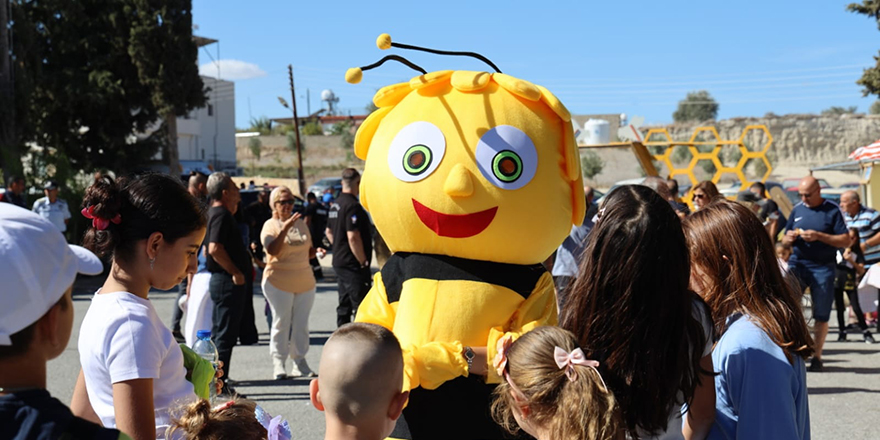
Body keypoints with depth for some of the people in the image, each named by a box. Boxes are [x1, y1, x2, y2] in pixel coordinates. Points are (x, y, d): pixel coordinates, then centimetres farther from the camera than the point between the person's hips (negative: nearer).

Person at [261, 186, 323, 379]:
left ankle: (300, 362, 16)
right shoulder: (270, 225, -4)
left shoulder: (300, 223, 12)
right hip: (279, 282, -5)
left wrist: (317, 251, 0)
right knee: (281, 323, -2)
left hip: (305, 281, 5)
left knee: (301, 324, 7)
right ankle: (278, 364, 7)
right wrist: (285, 228, -28)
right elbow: (272, 250, -21)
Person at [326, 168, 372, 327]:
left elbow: (329, 232, 22)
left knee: (344, 306, 15)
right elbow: (353, 237, -24)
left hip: (339, 262, 10)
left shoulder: (335, 205, 12)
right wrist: (363, 261, -16)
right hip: (353, 265, -10)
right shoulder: (353, 206, -18)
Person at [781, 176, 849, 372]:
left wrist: (819, 236, -16)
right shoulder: (797, 210, 10)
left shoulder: (832, 211, 0)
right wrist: (788, 238, -7)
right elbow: (785, 240, 17)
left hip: (823, 267, -2)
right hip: (798, 262, 2)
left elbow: (845, 241, -4)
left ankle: (817, 356, 17)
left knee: (821, 315, 4)